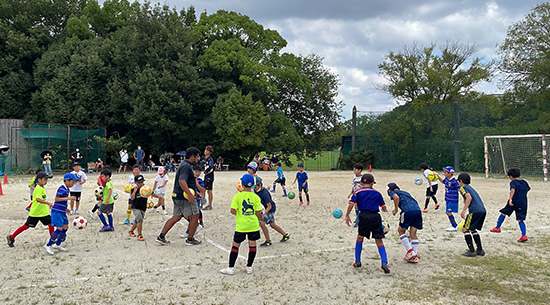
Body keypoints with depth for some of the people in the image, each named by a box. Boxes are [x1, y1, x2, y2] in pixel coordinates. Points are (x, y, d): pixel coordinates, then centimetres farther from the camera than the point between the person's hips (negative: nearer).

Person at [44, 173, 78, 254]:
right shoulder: (62, 189, -16)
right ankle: (48, 245, 0)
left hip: (62, 212, 10)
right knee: (59, 228, -11)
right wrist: (68, 198, -26)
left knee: (65, 227, 10)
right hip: (57, 212, -10)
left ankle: (57, 244, 22)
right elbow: (56, 199, -24)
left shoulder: (67, 189, 13)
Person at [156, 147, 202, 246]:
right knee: (194, 216, 2)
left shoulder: (185, 165, 18)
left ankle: (161, 236, 12)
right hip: (184, 197, -10)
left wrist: (194, 192, 30)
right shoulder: (187, 166, -17)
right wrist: (190, 194, -33)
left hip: (178, 196, 10)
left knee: (176, 217, 14)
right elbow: (182, 181, -31)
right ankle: (190, 239, 11)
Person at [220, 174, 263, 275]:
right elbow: (258, 213, -2)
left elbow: (233, 211, -13)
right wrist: (261, 220, 17)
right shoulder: (256, 197, -3)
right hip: (253, 225, 2)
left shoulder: (237, 196, -8)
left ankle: (231, 268, 11)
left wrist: (234, 212, 10)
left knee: (235, 245, 7)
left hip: (241, 226, -1)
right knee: (252, 245, 11)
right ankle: (249, 267, 16)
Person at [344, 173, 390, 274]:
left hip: (364, 216, -1)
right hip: (376, 216, 1)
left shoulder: (357, 192, 7)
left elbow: (351, 204, -5)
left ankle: (357, 262, 20)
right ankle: (384, 263, -10)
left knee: (360, 237, 18)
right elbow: (383, 207, 17)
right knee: (379, 241, 5)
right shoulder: (377, 193, 13)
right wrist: (385, 211, 40)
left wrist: (347, 216, 0)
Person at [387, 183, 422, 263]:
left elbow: (396, 197, -9)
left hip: (408, 211, -6)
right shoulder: (405, 192, 35)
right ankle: (415, 257, 10)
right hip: (418, 210, 6)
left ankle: (410, 251, 4)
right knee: (413, 234, 10)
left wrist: (395, 210, 0)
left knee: (401, 231, 11)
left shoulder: (392, 192, 15)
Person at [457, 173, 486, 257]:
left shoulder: (463, 187, 2)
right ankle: (480, 250, 20)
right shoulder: (470, 187, 28)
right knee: (473, 229, 21)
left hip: (475, 211, -8)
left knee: (465, 229, 1)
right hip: (483, 210, 8)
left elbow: (469, 197, -15)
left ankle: (471, 251, -2)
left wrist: (463, 211, -16)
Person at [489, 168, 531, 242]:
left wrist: (510, 198, -39)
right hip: (523, 204, 5)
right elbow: (528, 189, 30)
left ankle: (497, 228, 25)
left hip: (513, 202, -5)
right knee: (520, 220, 6)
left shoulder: (513, 182, -7)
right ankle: (524, 235, -7)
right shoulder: (524, 182, 12)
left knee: (503, 213, 16)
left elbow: (513, 189, -27)